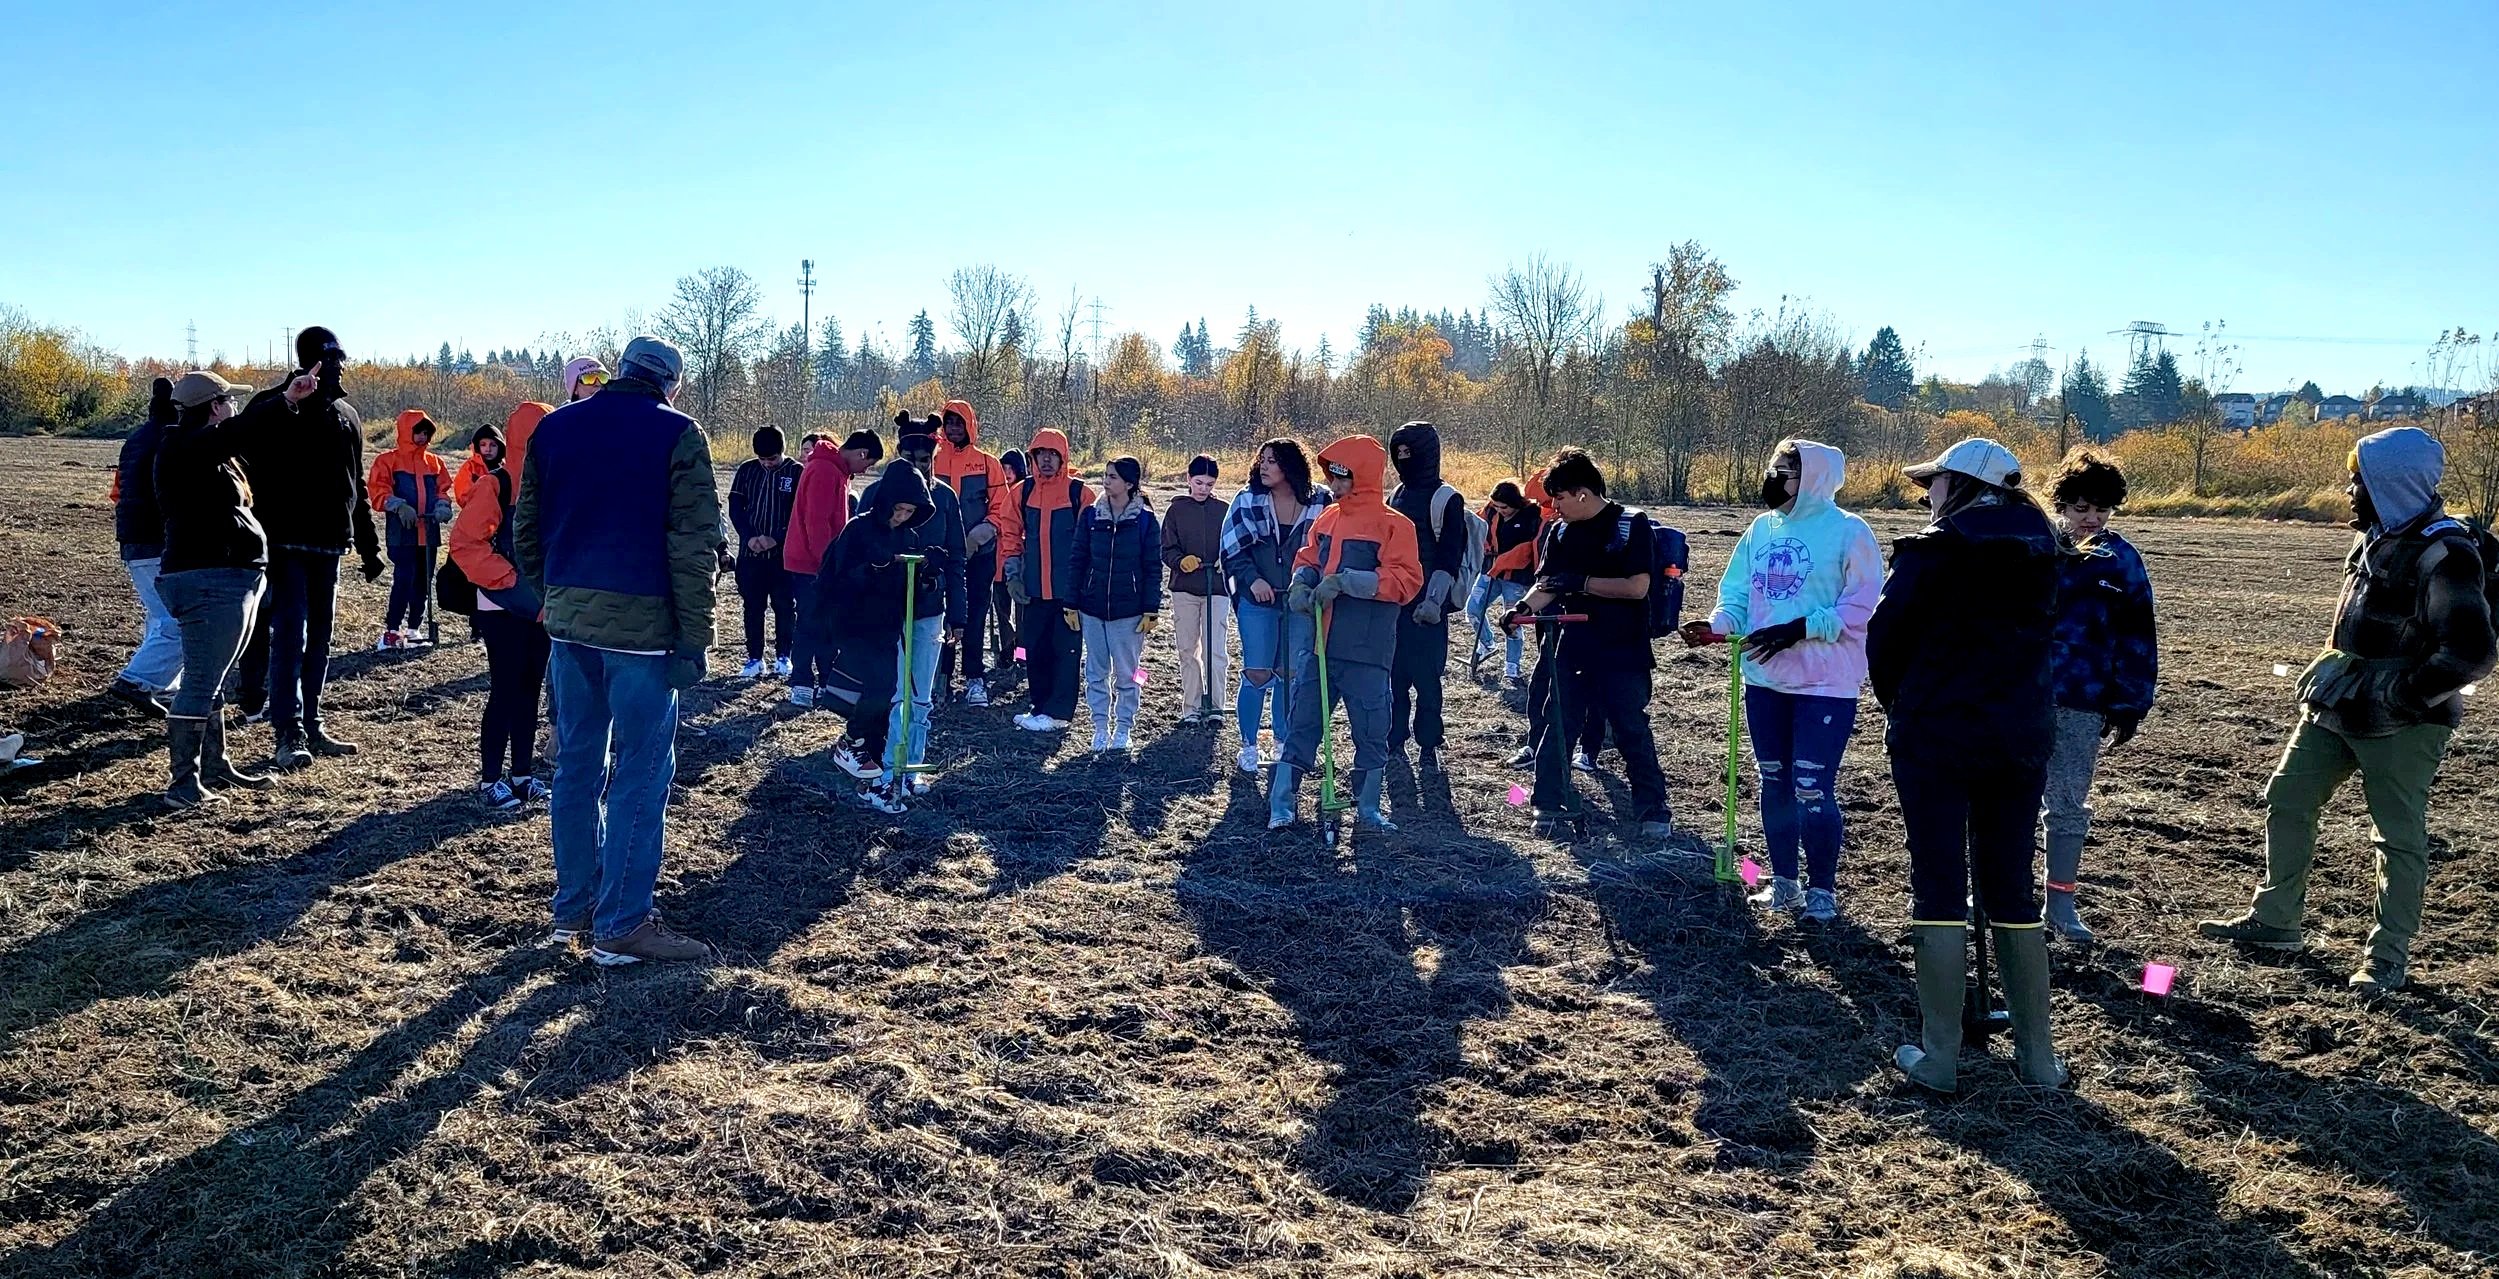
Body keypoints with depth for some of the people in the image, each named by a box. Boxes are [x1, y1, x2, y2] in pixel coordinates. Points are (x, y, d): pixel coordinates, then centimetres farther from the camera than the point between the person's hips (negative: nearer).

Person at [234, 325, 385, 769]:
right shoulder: (273, 408, -5)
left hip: (328, 545, 7)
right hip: (286, 544, -6)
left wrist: (368, 545, 19)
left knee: (320, 638, 11)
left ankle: (311, 726, 19)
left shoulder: (346, 415, 14)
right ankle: (289, 733, -7)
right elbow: (250, 466, -17)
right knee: (290, 635, -9)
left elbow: (357, 485, 19)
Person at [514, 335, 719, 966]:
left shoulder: (555, 427, 11)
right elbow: (693, 545, -10)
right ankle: (621, 926, 2)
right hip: (641, 624, -6)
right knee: (640, 775, 0)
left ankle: (572, 907, 23)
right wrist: (692, 637, -9)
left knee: (576, 765, 15)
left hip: (568, 620, 6)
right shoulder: (677, 434, -5)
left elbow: (525, 527, 15)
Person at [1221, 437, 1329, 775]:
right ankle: (1248, 748, 8)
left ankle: (1283, 744, 23)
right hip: (1257, 599, -1)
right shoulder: (1247, 500, -3)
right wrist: (1252, 579, -13)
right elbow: (1232, 547, -1)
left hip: (1300, 602, 1)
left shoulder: (1318, 503, -3)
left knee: (1291, 674, 9)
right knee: (1257, 674, -3)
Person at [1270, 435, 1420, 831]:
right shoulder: (1328, 518, 10)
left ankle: (1368, 807, 22)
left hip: (1366, 653, -5)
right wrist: (1301, 582, -4)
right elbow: (1307, 558, 20)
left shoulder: (1394, 525, -8)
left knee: (1371, 731, 6)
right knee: (1302, 723, 6)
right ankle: (1280, 805, 11)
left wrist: (1344, 580, -22)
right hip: (1320, 647, 5)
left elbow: (1406, 580, -17)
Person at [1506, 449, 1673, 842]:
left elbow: (1637, 587, -16)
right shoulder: (1560, 532, 7)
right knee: (1556, 727, 4)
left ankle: (1652, 811, 13)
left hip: (1623, 651, -5)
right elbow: (1546, 586, 2)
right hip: (1573, 648, 5)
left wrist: (1580, 582, -18)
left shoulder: (1632, 524, -9)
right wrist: (1523, 607, -18)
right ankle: (1551, 806, 14)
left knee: (1632, 732, 1)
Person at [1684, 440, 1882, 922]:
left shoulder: (1848, 531, -10)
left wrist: (1800, 629, -22)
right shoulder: (1760, 529, 8)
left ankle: (1822, 888, 12)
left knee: (1812, 790, -6)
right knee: (1774, 783, 14)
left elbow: (1862, 605, -14)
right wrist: (1717, 626, -10)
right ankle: (1783, 881, 28)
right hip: (1764, 680, 6)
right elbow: (1737, 594, 10)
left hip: (1824, 684, -6)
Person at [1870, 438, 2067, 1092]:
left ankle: (1938, 1056, 3)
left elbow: (1884, 638, -6)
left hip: (1935, 736, -5)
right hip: (2021, 736, 5)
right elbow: (2040, 634, 10)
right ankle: (2038, 1055, 16)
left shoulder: (1933, 550, -11)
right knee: (2010, 888, 13)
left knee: (1939, 885, 1)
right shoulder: (2042, 551, 6)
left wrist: (1902, 706, 11)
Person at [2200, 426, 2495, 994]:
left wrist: (2402, 698, -20)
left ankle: (2388, 956, 16)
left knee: (2399, 836, 3)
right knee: (2286, 799, 13)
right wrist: (2329, 670, 13)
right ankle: (2274, 919, 25)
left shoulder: (2444, 554, -20)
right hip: (2337, 706, 9)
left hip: (2400, 724, -9)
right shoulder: (2380, 537, 8)